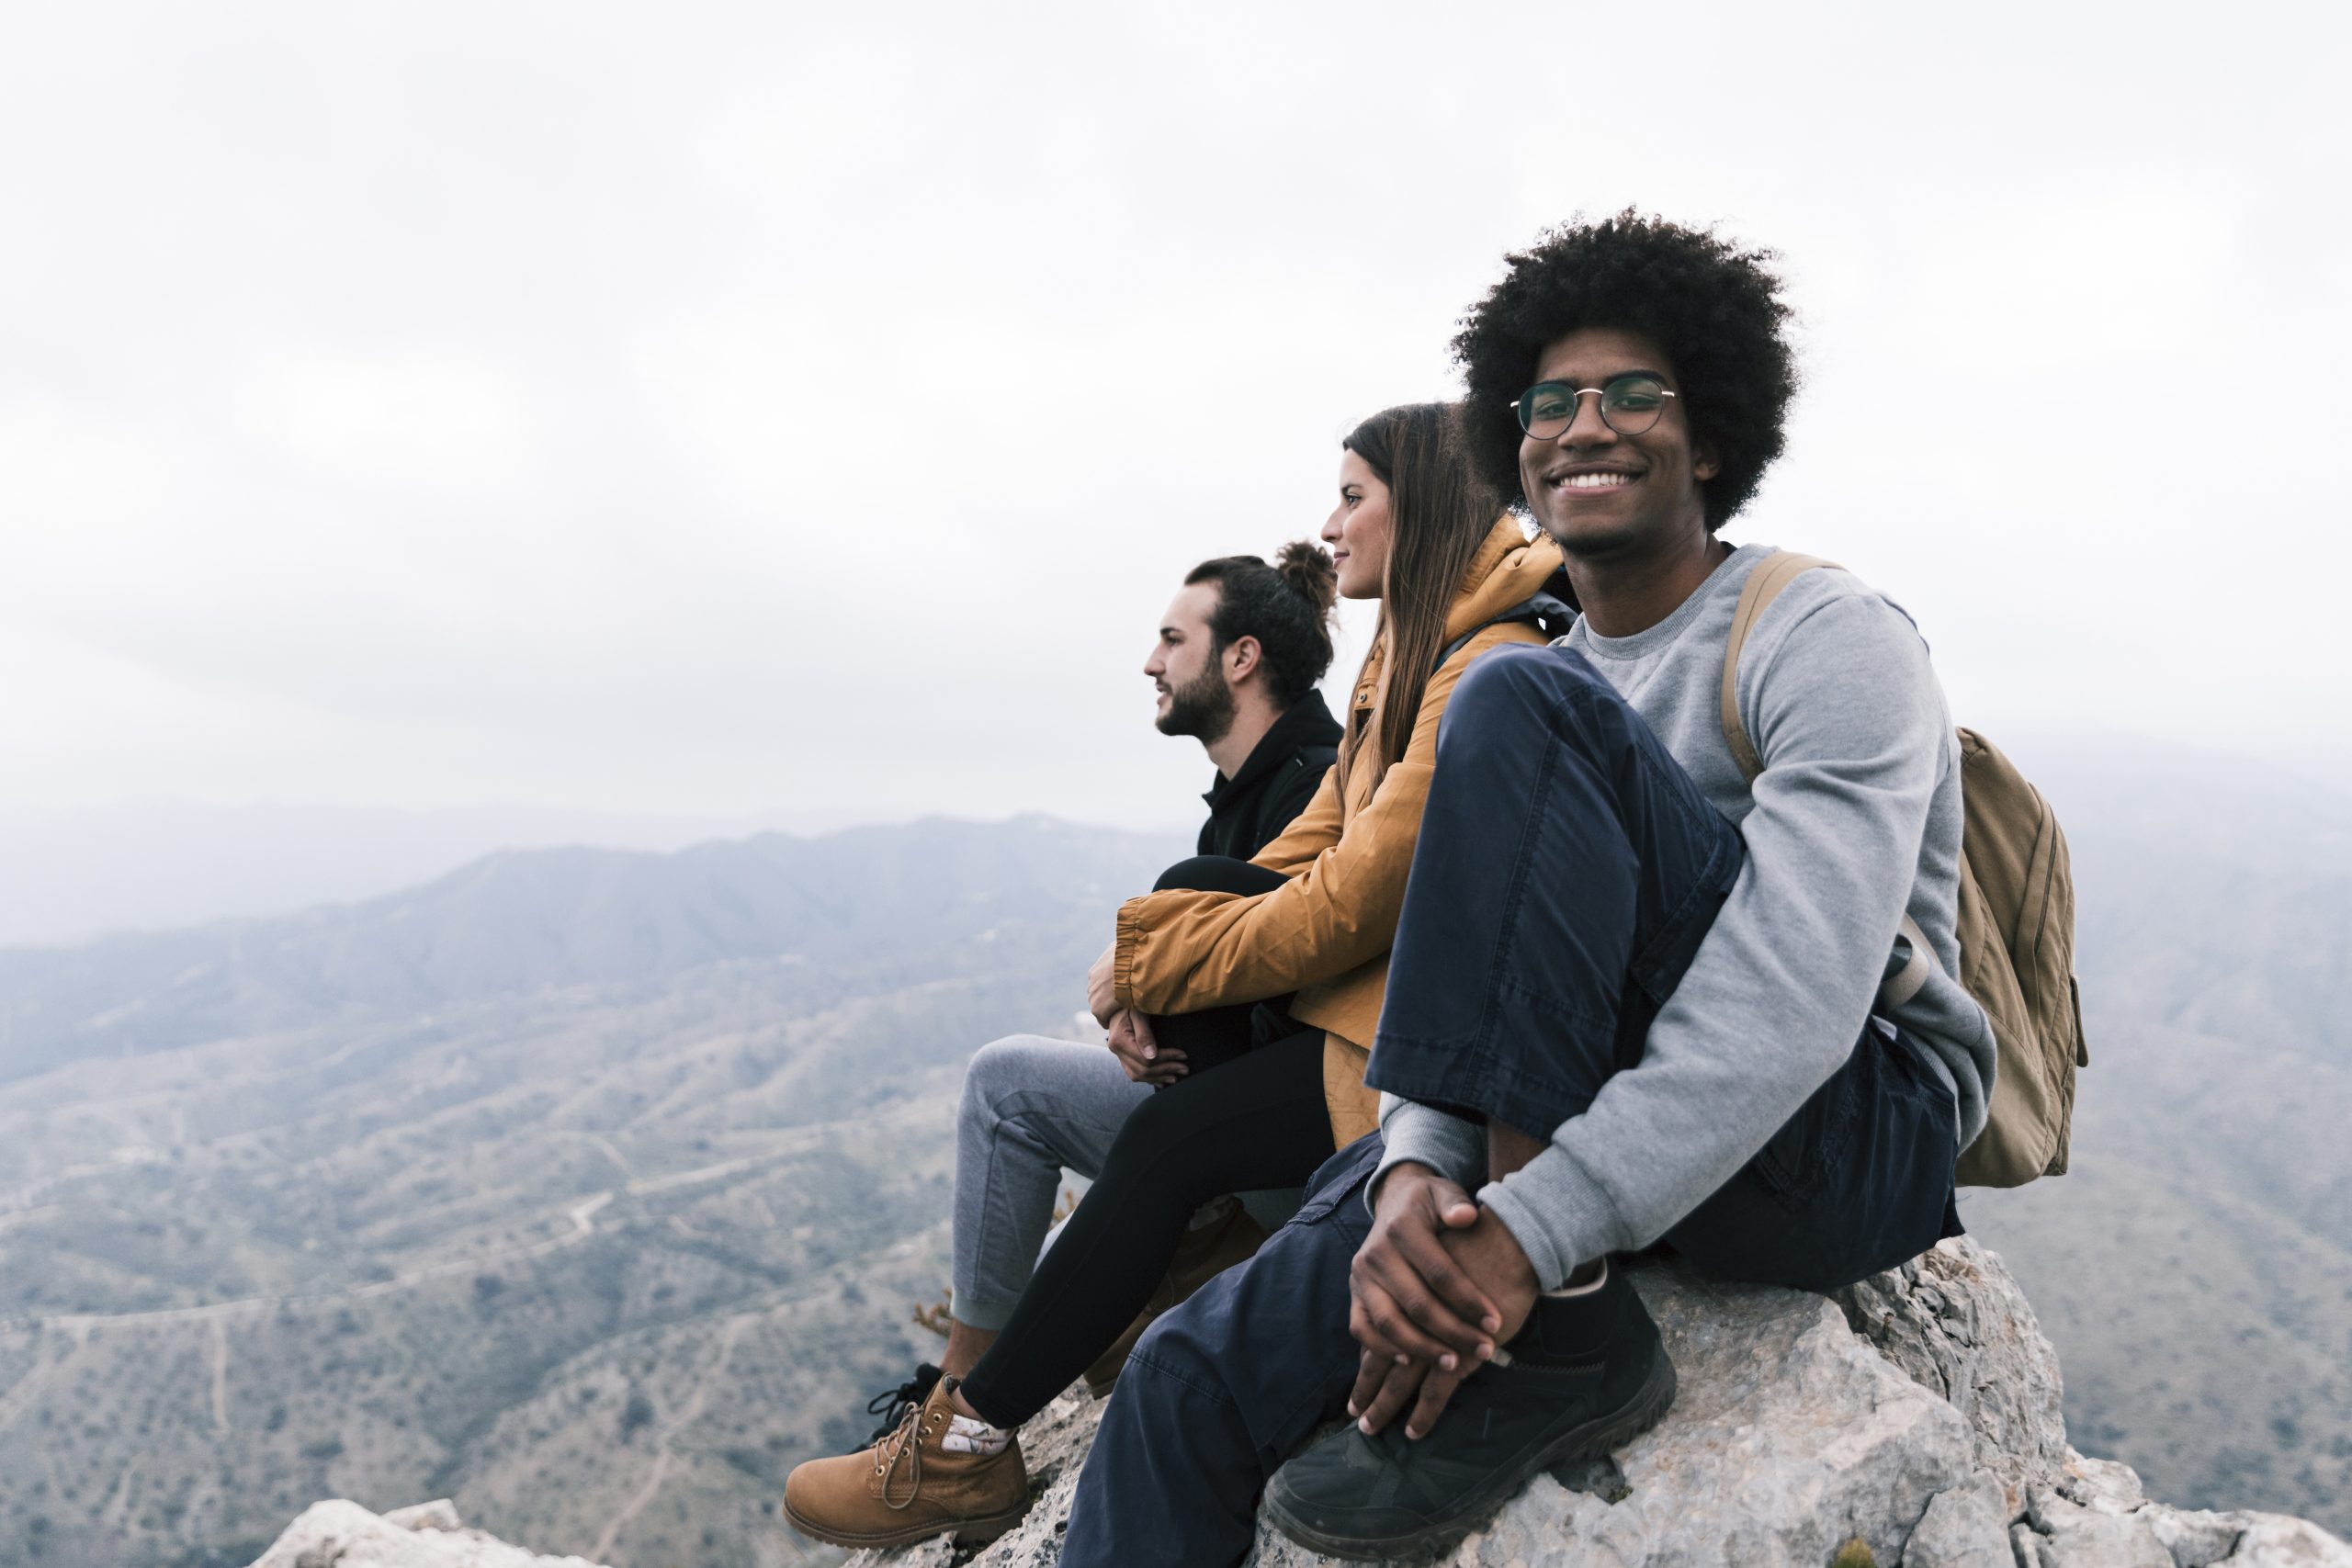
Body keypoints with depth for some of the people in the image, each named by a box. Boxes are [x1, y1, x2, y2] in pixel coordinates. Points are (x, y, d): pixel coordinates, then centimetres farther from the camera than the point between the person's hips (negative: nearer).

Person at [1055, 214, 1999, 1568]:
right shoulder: (1567, 675, 14)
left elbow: (1795, 1000, -23)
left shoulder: (1833, 638, -8)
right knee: (1196, 1382, -14)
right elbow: (1468, 964, 2)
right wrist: (1413, 1171, -21)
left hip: (1860, 1141, -6)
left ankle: (1560, 1335, -25)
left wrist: (1531, 1238, -30)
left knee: (1524, 706, -26)